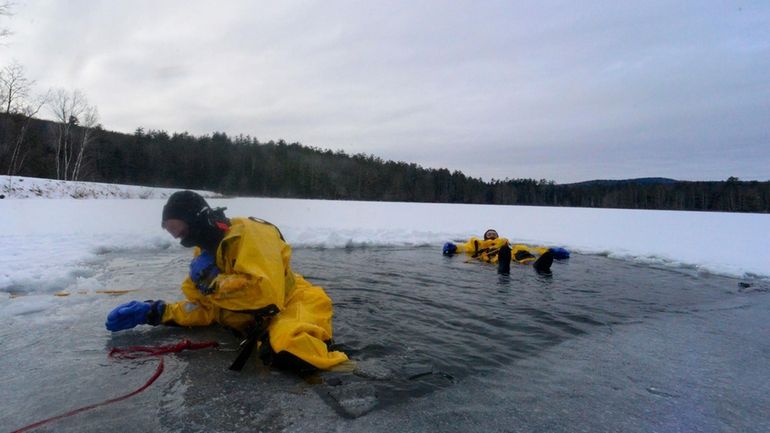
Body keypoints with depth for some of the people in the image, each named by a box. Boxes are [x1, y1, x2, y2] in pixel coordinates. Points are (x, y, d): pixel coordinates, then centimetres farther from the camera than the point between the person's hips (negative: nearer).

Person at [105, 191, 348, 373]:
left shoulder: (248, 233, -18)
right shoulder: (205, 254, 10)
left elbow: (265, 292, -29)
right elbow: (205, 309, 11)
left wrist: (212, 280, -19)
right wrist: (155, 312, 1)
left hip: (295, 304, -11)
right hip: (255, 322, 11)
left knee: (286, 352, -36)